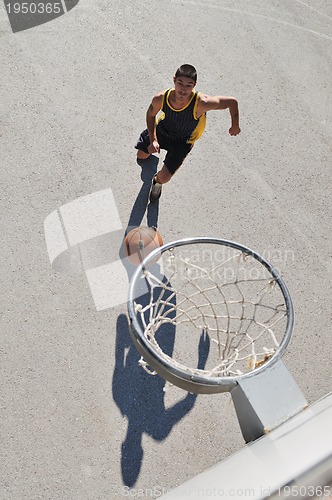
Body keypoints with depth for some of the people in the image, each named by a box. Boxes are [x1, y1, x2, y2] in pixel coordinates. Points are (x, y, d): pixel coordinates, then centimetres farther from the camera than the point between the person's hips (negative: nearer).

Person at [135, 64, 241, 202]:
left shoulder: (201, 103, -41)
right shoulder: (160, 98, -32)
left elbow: (232, 101, -27)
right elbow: (151, 114, -9)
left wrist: (235, 126, -12)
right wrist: (153, 140, -17)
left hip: (182, 141, -2)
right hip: (162, 129, 2)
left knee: (164, 178, -3)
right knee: (141, 155, 19)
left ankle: (157, 181, 38)